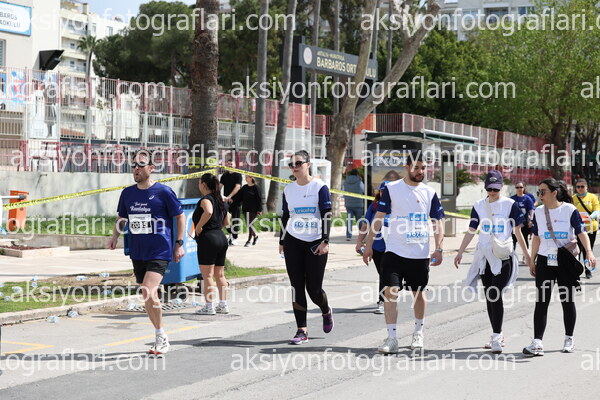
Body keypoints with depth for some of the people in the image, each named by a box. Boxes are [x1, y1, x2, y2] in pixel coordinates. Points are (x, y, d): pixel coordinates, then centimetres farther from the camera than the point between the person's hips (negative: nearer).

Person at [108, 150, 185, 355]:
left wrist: (179, 243, -4)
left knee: (148, 293, -21)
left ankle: (161, 337, -5)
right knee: (148, 297, 12)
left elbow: (180, 216, 1)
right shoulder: (128, 193, 8)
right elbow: (121, 217, 22)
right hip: (138, 252, 6)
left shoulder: (163, 191, -7)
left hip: (160, 251, -6)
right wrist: (115, 236, 6)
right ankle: (160, 338, 26)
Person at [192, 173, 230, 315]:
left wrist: (198, 226, -22)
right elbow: (226, 221, 22)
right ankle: (223, 305, 15)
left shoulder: (206, 199, -11)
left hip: (207, 239, -9)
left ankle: (209, 306, -1)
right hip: (221, 237, 9)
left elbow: (208, 212, -33)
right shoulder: (219, 200, 15)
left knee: (207, 275, -3)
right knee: (220, 275, 13)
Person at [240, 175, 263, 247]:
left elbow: (259, 199, -7)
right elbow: (240, 196, 14)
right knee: (248, 224, 10)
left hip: (253, 209, -6)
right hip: (245, 209, 6)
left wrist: (259, 209, -10)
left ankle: (249, 240, -2)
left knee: (250, 224, -8)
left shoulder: (255, 188, -7)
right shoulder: (244, 187, 10)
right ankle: (255, 235, 30)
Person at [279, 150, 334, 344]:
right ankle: (302, 330, 4)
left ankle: (326, 312, 32)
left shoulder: (320, 187, -5)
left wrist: (325, 241, -16)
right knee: (297, 286, -1)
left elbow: (327, 215, -9)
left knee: (314, 288, -2)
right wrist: (282, 242, 15)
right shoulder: (288, 190, 8)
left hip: (316, 244, -3)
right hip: (293, 243, 4)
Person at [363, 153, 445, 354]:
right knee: (390, 291, -11)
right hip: (395, 252, -2)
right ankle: (392, 338, -9)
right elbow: (379, 217, 2)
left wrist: (438, 249, -3)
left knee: (418, 292, 12)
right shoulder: (392, 189, 0)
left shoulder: (429, 193, 6)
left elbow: (438, 222, 7)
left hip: (420, 254, 2)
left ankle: (418, 332, 32)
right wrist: (368, 245, -1)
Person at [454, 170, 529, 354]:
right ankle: (498, 335, 20)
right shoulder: (479, 206, 8)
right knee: (489, 297, 9)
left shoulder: (510, 204, -2)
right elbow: (471, 231, 13)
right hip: (484, 256, 5)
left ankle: (496, 337, -13)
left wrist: (527, 254, 0)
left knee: (496, 295, -14)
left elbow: (517, 232, 1)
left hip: (503, 256, -4)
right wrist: (460, 253, 9)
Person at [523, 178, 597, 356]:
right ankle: (537, 343, -10)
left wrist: (589, 252, -25)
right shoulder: (539, 212, 6)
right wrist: (532, 260, 12)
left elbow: (581, 232, -11)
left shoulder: (569, 210, -6)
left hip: (566, 261, -3)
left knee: (567, 300, 8)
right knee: (541, 302, -6)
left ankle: (569, 339, 23)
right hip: (545, 260, 3)